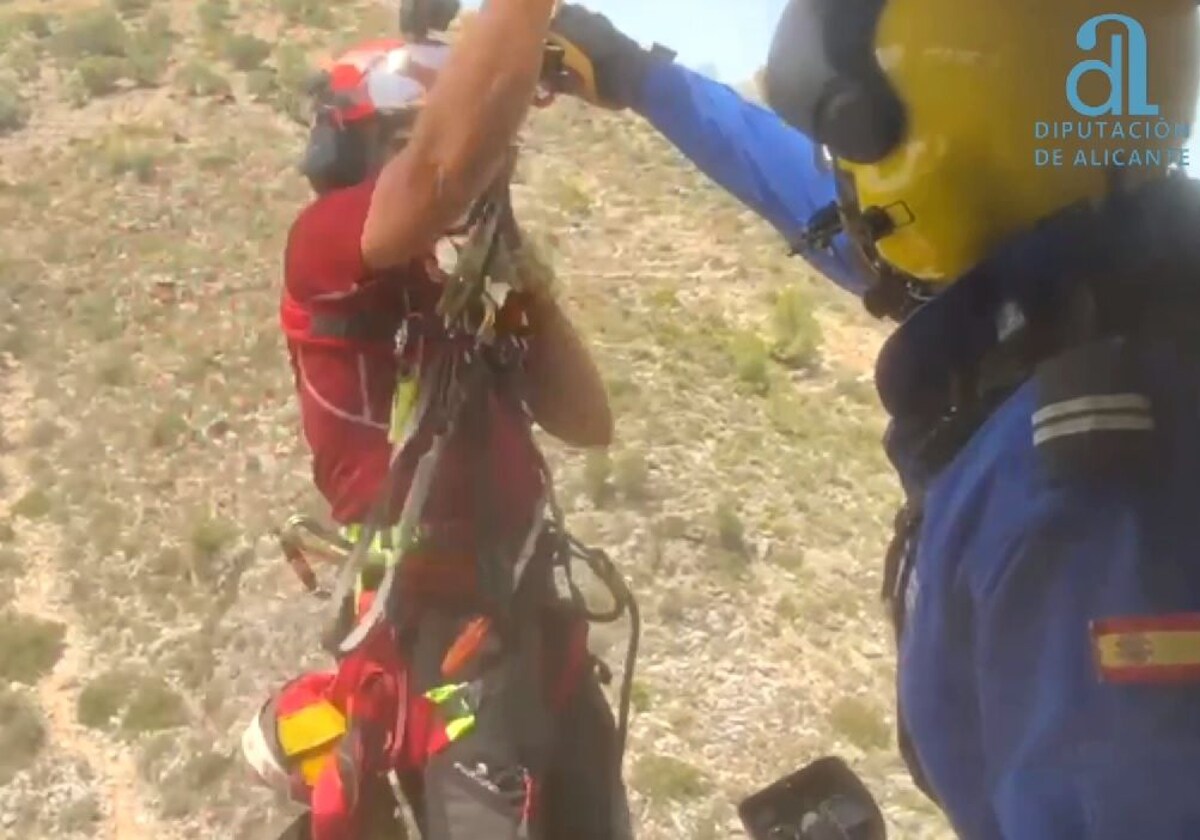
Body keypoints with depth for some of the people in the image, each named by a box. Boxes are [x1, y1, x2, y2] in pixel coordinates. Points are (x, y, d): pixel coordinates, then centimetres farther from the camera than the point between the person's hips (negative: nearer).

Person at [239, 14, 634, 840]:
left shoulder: (476, 288, 14)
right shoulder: (329, 250, -9)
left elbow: (589, 423, 11)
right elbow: (445, 161, -31)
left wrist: (530, 283, 3)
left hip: (531, 615, 8)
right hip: (441, 635, -8)